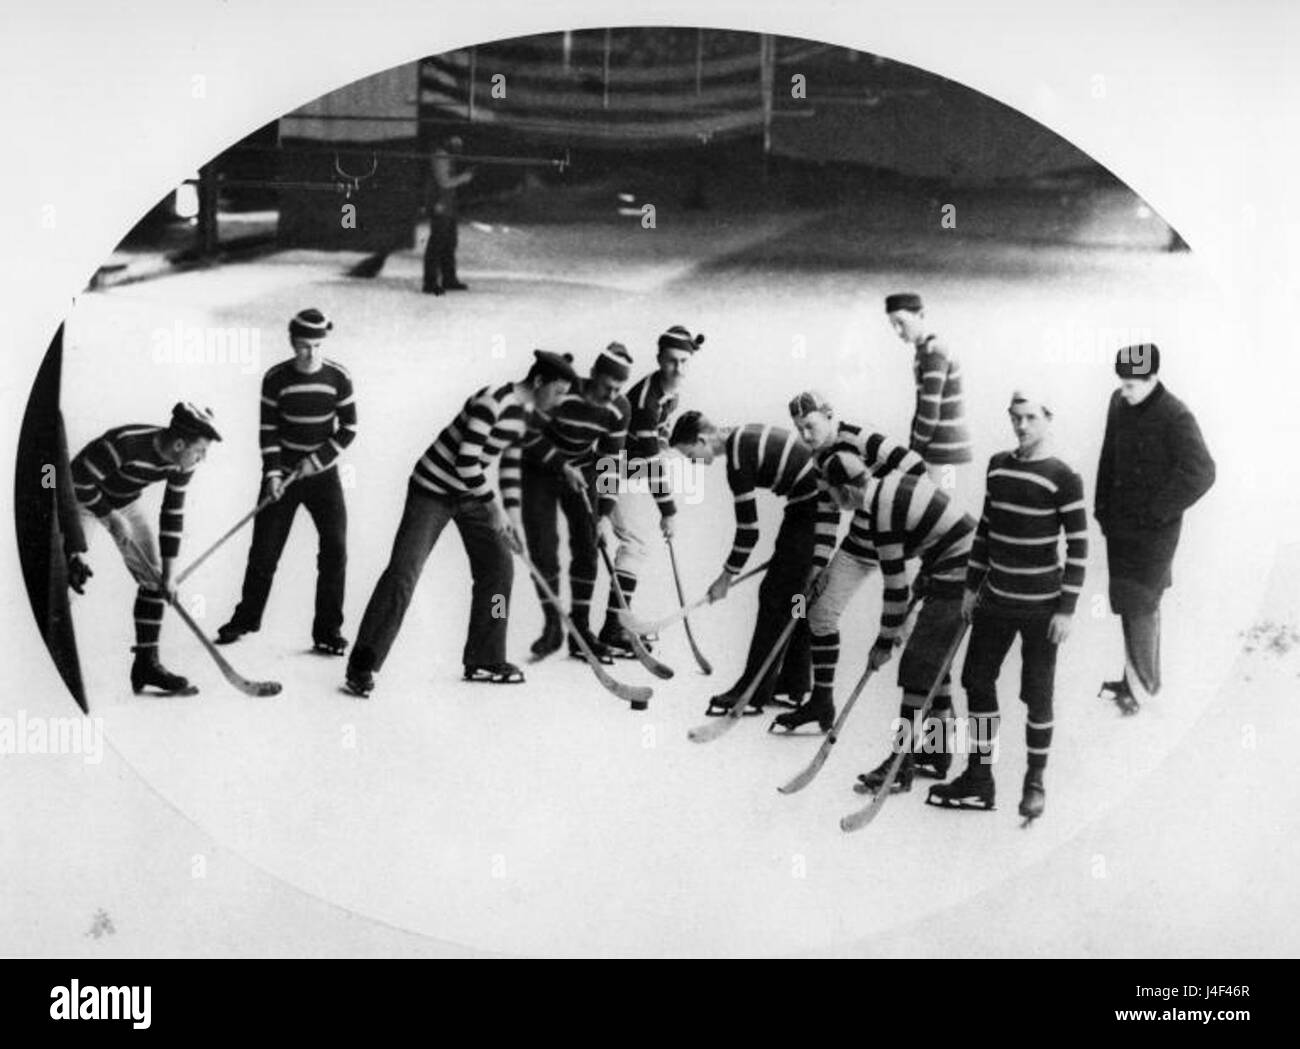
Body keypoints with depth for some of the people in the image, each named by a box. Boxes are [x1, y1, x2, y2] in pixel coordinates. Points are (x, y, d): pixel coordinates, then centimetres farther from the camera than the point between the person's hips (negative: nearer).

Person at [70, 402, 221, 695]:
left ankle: (147, 664, 6)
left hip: (124, 503, 6)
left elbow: (173, 515, -8)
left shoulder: (183, 463, -16)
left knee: (153, 579, 0)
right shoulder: (125, 444, -37)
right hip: (83, 498, -6)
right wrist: (112, 518, -22)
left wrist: (167, 576, -7)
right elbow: (79, 482, -27)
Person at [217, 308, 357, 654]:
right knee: (264, 549, 2)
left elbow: (348, 428, -2)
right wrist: (272, 473, -15)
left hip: (323, 473, 0)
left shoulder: (338, 377, -7)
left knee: (335, 548, -8)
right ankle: (246, 617, 23)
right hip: (283, 472, 0)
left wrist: (317, 460, -11)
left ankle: (328, 629, 3)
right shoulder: (275, 378, -8)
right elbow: (268, 430, -5)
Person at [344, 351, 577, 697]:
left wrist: (513, 516, 5)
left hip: (471, 494, 9)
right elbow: (465, 461, -29)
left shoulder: (525, 413, 1)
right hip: (433, 489, -9)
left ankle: (484, 660, 19)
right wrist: (494, 507, -22)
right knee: (403, 572, -12)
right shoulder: (492, 403, -27)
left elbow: (510, 464, 11)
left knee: (498, 566, 7)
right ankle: (362, 667, -6)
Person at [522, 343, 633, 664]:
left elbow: (612, 460, -8)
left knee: (586, 549, -1)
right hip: (540, 469, -3)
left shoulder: (619, 409, -15)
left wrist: (605, 512, -13)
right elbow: (531, 436, -18)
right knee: (543, 549, -10)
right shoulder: (560, 394, -28)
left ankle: (580, 629, 8)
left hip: (583, 472, 4)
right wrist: (562, 466, -25)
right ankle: (552, 626, 3)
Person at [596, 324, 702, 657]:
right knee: (636, 540, -16)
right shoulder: (646, 398, -30)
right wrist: (667, 510, -23)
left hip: (631, 467, 10)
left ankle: (621, 621, 23)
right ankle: (612, 630, -15)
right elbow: (651, 459, -28)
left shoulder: (672, 387, -1)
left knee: (639, 540, 14)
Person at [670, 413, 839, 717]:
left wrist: (727, 576, -3)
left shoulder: (738, 459, -19)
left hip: (810, 512, -10)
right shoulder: (745, 436, 9)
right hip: (823, 503, 10)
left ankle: (753, 694, -3)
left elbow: (748, 531, -16)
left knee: (776, 597, -6)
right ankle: (793, 685, 24)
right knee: (796, 596, 15)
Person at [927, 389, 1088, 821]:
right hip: (995, 599, 6)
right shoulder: (998, 466, 7)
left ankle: (1035, 783, 18)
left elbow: (1078, 546, -10)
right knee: (976, 680, 8)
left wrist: (1067, 609, -13)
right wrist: (972, 586, 14)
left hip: (1041, 607, -6)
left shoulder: (1063, 478, -11)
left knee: (1037, 695, 3)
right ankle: (978, 779, 20)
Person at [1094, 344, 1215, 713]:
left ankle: (1142, 684, 10)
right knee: (1129, 603, 14)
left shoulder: (1176, 417, -18)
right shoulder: (1119, 403, 2)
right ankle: (1139, 678, 27)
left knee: (1140, 605, -4)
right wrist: (1103, 506, 11)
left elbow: (1200, 473, -25)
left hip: (1153, 531, -7)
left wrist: (1156, 512, -20)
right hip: (1120, 524, 7)